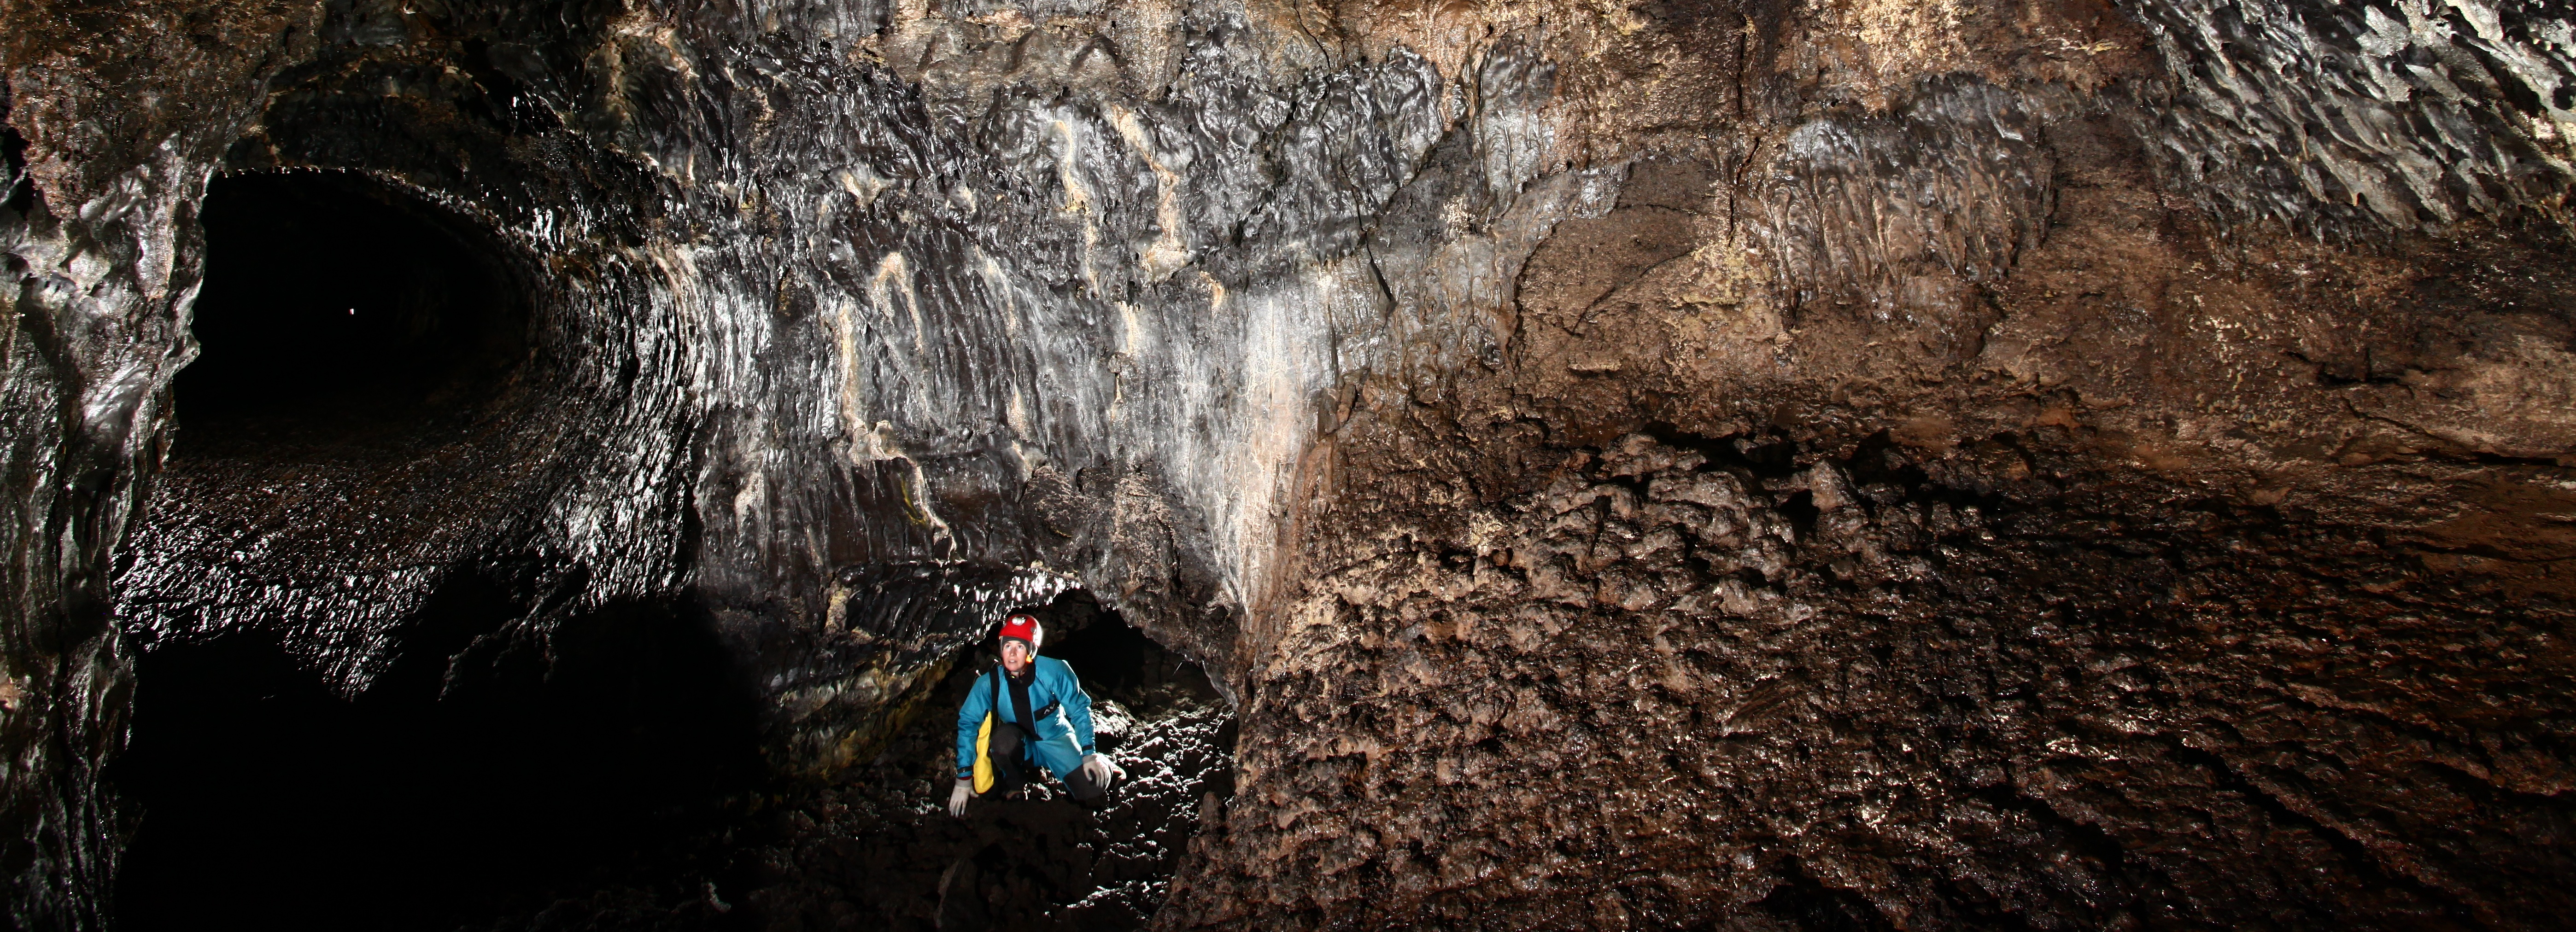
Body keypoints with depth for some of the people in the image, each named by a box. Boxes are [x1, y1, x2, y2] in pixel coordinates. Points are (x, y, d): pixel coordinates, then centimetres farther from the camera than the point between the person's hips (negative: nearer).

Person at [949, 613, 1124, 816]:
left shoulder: (1053, 672, -22)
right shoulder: (989, 683, -18)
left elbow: (1080, 709, -12)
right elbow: (968, 723, -12)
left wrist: (1089, 754, -18)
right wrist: (964, 779, -14)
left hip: (1056, 740, -1)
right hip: (1021, 747, 1)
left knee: (1092, 790, -19)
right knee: (1005, 737, -34)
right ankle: (1016, 787, -4)